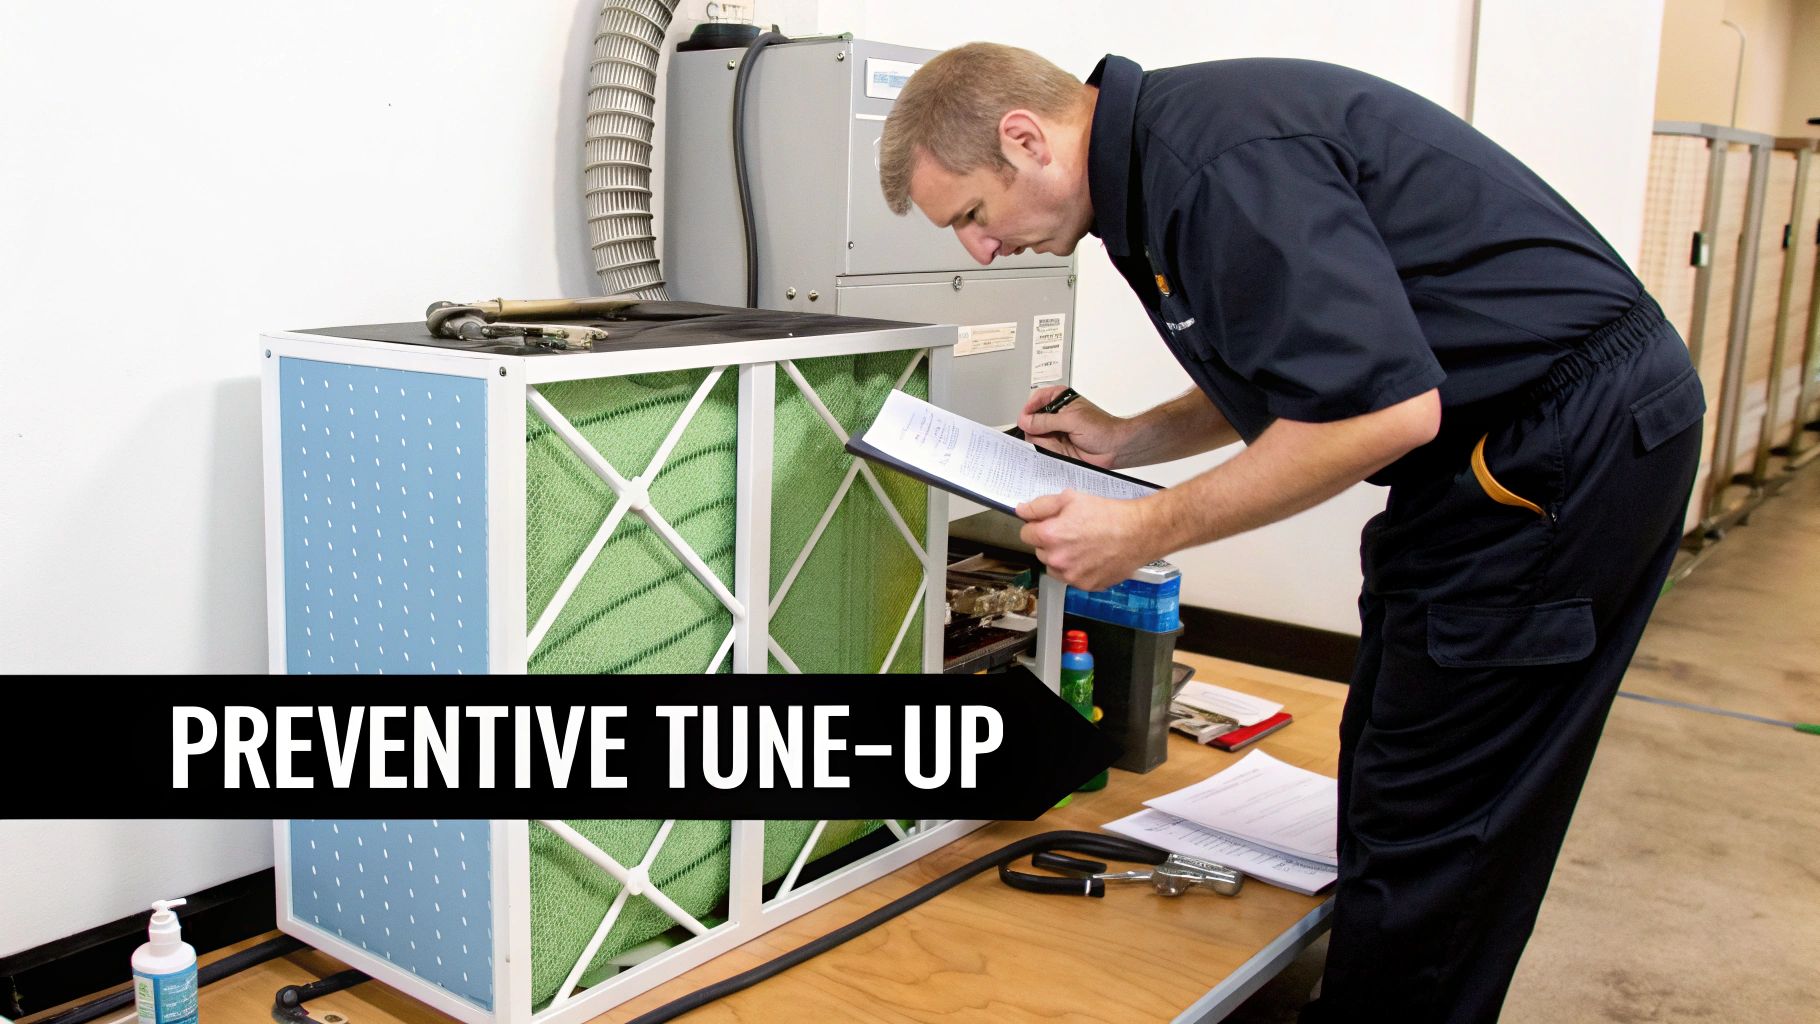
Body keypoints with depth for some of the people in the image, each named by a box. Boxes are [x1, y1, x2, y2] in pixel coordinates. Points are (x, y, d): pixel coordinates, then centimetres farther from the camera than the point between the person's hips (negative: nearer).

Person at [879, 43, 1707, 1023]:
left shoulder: (1218, 160, -23)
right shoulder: (1161, 152, 10)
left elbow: (1380, 408, -28)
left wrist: (1145, 530, -20)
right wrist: (1130, 439, 10)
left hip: (1570, 443, -10)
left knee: (1425, 823, -4)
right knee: (1389, 772, 17)